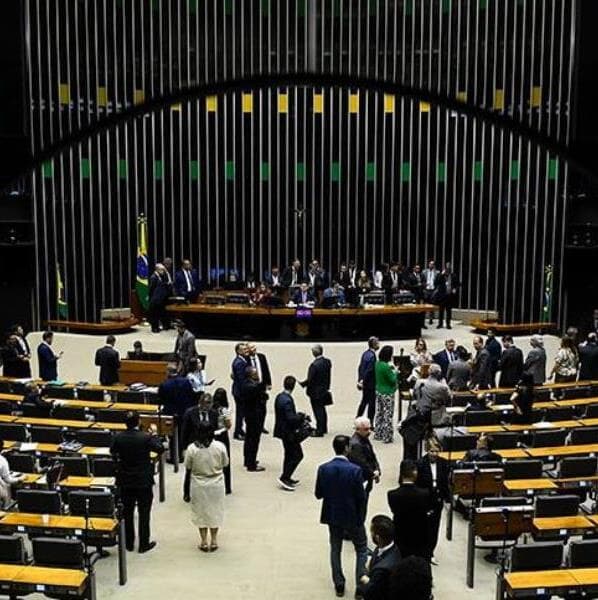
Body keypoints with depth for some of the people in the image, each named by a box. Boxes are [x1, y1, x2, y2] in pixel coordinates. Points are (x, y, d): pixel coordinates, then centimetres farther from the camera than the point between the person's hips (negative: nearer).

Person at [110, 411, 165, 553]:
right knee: (144, 514, 8)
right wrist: (154, 433, 2)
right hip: (143, 481, -3)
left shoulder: (118, 437, -10)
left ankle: (129, 543, 25)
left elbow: (112, 452, 8)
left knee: (127, 513, 16)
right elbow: (160, 449, -7)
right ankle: (144, 544, 14)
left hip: (125, 482, 3)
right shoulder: (146, 437, -20)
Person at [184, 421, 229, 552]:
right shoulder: (220, 446, -16)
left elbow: (188, 468, -6)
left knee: (201, 511, 16)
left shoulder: (191, 448, -17)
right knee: (215, 510, 17)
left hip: (198, 485, 0)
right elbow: (225, 464, -4)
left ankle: (203, 541, 23)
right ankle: (214, 540, 25)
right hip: (216, 484, 1)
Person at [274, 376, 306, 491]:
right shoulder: (287, 400, -26)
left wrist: (297, 415, 9)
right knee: (298, 455, 0)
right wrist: (302, 416, -12)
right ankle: (284, 478, 2)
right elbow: (291, 418, -27)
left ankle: (286, 478, 32)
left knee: (289, 454, 22)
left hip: (282, 429, 10)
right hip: (288, 432, -10)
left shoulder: (279, 396, 3)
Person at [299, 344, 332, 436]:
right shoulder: (327, 362, -2)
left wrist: (302, 383, -5)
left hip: (315, 392, -8)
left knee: (318, 411, 1)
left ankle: (319, 431, 8)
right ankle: (324, 429, 33)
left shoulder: (314, 365, -26)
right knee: (322, 409, 21)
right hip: (324, 390, 8)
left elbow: (310, 380, -21)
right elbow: (328, 376, 6)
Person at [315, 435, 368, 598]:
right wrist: (361, 517, 3)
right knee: (361, 549, 16)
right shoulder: (355, 470, -21)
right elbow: (361, 497, -15)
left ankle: (339, 585, 25)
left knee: (335, 549, 19)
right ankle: (361, 583, 13)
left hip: (332, 515, 3)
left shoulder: (323, 469, -12)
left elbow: (318, 494, -4)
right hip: (352, 516, -3)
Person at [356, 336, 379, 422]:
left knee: (364, 402, 18)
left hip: (364, 383, 9)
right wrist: (363, 381, -14)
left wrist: (360, 379, 14)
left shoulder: (365, 353, 8)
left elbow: (360, 367, 13)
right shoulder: (372, 355, -20)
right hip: (370, 384, -9)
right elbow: (369, 370, -23)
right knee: (372, 403, 0)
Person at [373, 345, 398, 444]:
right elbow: (393, 380, -17)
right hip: (387, 394, -9)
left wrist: (391, 369, 6)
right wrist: (395, 372, -1)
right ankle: (387, 437, 6)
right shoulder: (386, 366, -23)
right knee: (388, 416, 1)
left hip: (378, 392, 9)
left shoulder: (377, 363, 3)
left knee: (379, 414, 17)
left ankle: (377, 434, 26)